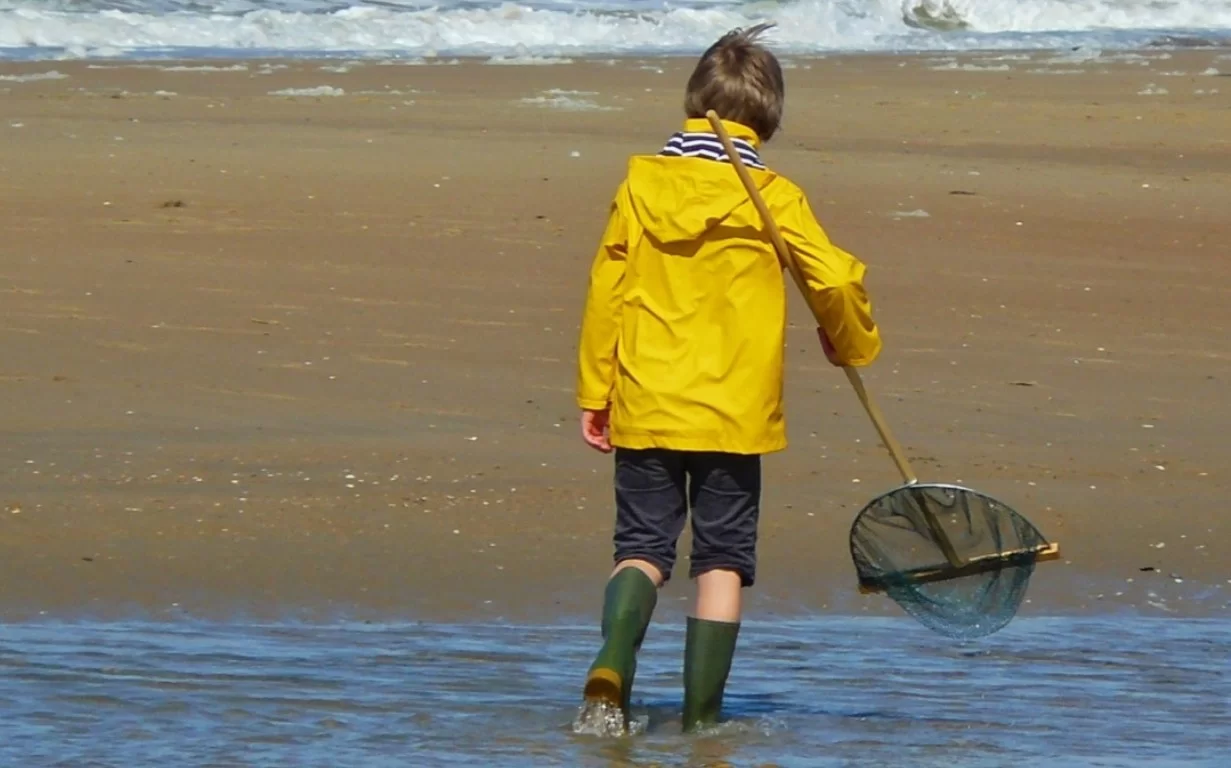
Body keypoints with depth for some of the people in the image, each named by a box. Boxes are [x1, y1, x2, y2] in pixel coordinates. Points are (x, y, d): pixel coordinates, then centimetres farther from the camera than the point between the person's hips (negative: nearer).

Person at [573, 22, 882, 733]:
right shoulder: (772, 197, -5)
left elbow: (606, 291, 3)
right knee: (722, 561, 7)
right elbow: (836, 280, -4)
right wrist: (854, 345, 18)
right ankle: (702, 714, 3)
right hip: (734, 410, -2)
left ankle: (613, 659, -18)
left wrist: (594, 393, 11)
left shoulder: (641, 183, 1)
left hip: (645, 408, 2)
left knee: (643, 547, 9)